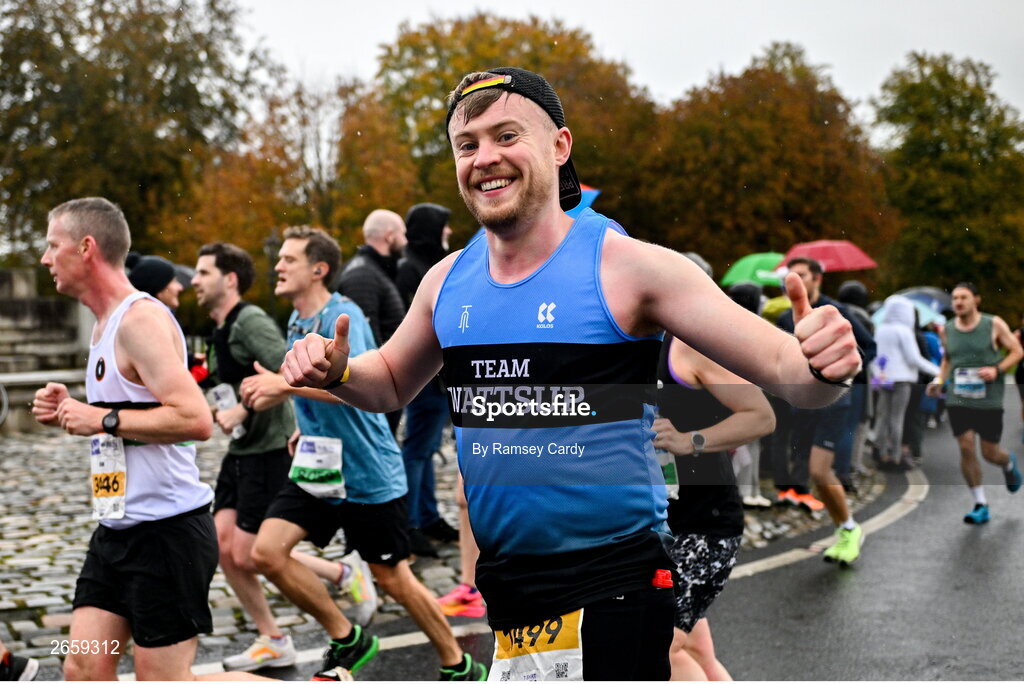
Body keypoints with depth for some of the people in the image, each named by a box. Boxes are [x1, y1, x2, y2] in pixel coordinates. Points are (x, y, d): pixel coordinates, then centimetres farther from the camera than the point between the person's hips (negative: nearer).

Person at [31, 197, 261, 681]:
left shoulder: (140, 319, -16)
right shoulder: (107, 324, 15)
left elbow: (195, 420, -26)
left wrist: (104, 420, -20)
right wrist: (73, 412, 9)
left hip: (167, 529, -10)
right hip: (117, 530, 10)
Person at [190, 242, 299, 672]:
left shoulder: (251, 321, -16)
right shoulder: (219, 333, 14)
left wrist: (240, 411, -25)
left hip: (271, 450, -9)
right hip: (240, 451, 9)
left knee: (249, 555, -7)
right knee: (224, 548, 3)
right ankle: (272, 642, 14)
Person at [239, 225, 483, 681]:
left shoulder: (342, 316, -17)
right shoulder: (297, 322, 9)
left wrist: (286, 383, -38)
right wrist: (307, 426, 14)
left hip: (368, 473, -8)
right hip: (317, 470, 8)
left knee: (392, 579, 2)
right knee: (267, 551, -8)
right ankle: (346, 639, 10)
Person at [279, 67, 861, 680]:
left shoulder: (628, 265, -12)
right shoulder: (448, 280, 4)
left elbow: (786, 370, -13)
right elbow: (393, 382, 23)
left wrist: (826, 365, -36)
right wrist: (337, 372, 1)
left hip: (608, 593, -5)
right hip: (497, 595, 5)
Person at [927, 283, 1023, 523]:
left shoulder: (994, 324, -4)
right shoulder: (948, 329, 6)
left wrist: (997, 370, -15)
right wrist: (939, 380, 4)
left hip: (989, 400, -2)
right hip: (958, 399, 2)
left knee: (989, 453, 2)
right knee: (966, 447, -9)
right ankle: (981, 506, 1)